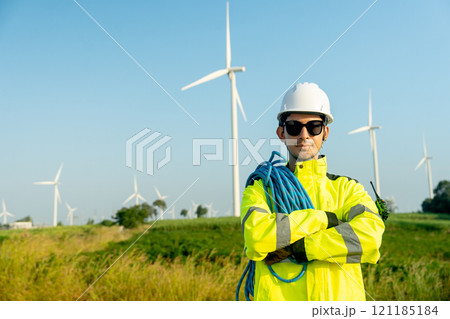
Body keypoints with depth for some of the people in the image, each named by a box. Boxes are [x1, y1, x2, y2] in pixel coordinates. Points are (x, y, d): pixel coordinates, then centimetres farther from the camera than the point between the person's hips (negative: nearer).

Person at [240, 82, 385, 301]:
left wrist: (296, 248, -9)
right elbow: (257, 234, -9)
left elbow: (370, 236, -5)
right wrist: (323, 219, -5)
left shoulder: (347, 188, 14)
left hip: (341, 298, 1)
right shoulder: (260, 188, 10)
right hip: (278, 298, 0)